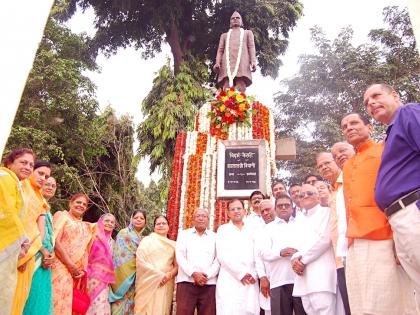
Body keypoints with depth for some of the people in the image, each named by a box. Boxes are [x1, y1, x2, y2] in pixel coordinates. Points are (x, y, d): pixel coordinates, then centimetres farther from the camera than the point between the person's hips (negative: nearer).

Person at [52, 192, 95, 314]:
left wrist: (82, 270, 2)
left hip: (77, 271, 5)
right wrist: (70, 265, -12)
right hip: (61, 267, -5)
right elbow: (54, 241, -9)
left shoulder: (85, 227, 21)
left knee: (68, 304, 4)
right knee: (57, 303, -11)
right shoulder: (62, 215, 4)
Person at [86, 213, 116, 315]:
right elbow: (86, 256, -10)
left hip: (105, 280, 6)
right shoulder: (94, 237, -6)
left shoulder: (111, 242, 13)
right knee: (97, 306, -7)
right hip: (94, 277, -5)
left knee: (102, 306, 4)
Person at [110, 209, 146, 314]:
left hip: (136, 276, 6)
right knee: (122, 302, -6)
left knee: (130, 302, 7)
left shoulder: (142, 238, 15)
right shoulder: (124, 233, -2)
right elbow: (121, 255, -8)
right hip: (124, 273, -5)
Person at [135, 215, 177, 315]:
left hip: (165, 285, 2)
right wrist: (159, 275, -13)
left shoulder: (173, 245, 11)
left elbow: (177, 266, 10)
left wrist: (169, 275, -11)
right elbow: (140, 261, -7)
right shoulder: (147, 240, 4)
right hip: (148, 284, -2)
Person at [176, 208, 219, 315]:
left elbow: (218, 259, 5)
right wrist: (193, 273, -9)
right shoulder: (184, 234, 14)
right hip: (186, 282, 0)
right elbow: (180, 256, 3)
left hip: (209, 284, 1)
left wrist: (207, 275, -9)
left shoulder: (215, 237, 14)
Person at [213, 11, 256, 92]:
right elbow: (220, 50, 20)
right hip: (227, 63, 1)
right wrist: (217, 63, 0)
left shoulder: (247, 33, 31)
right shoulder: (224, 35, 34)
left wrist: (253, 62, -4)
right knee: (227, 90, -19)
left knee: (241, 90, -20)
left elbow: (251, 47, 15)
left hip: (242, 62, -1)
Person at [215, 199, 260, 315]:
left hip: (250, 281, 2)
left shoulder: (252, 231, 16)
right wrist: (241, 273, -8)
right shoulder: (223, 229, 9)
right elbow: (222, 256, -2)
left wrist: (253, 274, -5)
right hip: (229, 281, -2)